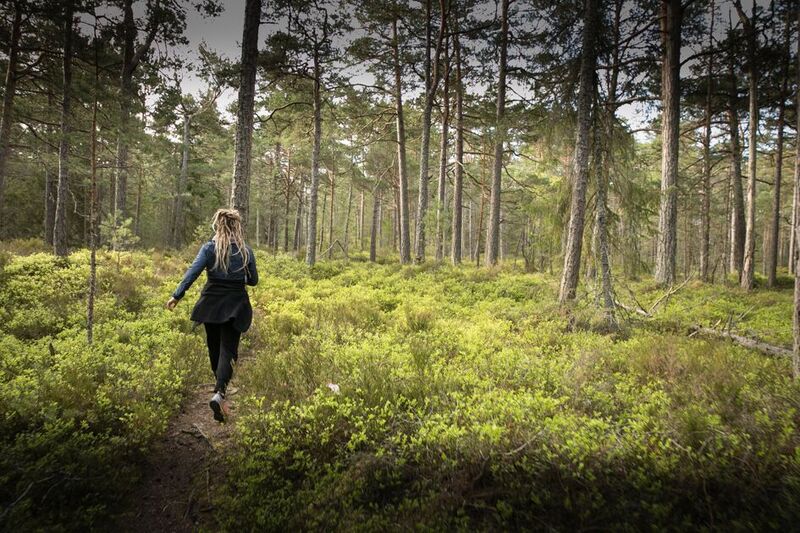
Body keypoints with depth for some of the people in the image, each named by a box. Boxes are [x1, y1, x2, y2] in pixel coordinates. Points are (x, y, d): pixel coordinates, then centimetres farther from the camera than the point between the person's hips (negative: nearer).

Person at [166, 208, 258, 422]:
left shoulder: (209, 248, -5)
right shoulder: (246, 251, -1)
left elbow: (193, 272, -15)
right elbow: (253, 280, 6)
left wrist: (177, 295, -15)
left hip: (211, 304, 1)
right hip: (235, 306, -1)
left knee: (214, 347, 19)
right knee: (228, 350, -2)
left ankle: (220, 386, 39)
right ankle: (219, 393, -22)